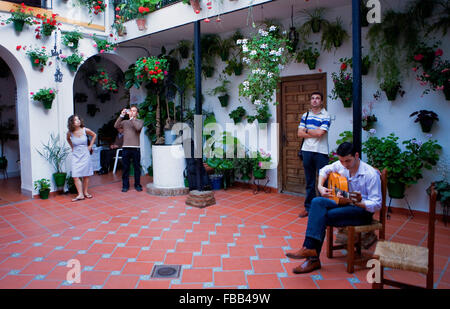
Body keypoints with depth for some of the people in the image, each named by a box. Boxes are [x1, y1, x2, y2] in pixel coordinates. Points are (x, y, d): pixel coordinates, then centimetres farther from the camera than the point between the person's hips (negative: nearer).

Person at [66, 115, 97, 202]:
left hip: (85, 155, 0)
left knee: (86, 175, 5)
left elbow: (94, 135, 11)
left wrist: (90, 146, 7)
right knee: (75, 176, -8)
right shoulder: (70, 133, -4)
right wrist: (72, 147, 10)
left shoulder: (85, 130, -7)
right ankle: (80, 194, -4)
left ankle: (85, 192, 19)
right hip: (75, 156, 0)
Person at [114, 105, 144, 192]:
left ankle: (137, 185, 15)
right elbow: (116, 126, -2)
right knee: (125, 167, 5)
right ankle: (125, 185, 13)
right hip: (125, 148, 2)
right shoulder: (124, 122, 15)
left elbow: (138, 128, -13)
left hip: (136, 148, -2)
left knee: (137, 167, 3)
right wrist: (121, 115, -8)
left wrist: (132, 118, -13)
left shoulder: (140, 122, 8)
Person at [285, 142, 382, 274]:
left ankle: (313, 259, -19)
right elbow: (324, 170, 20)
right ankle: (311, 251, -26)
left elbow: (376, 204, -18)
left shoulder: (371, 174, -18)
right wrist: (320, 186, 3)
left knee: (322, 216, -26)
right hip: (344, 203, 6)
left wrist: (356, 202, -35)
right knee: (317, 201, -23)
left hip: (363, 210, -6)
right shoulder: (340, 165, -1)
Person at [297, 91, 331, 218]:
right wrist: (314, 133, -8)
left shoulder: (325, 116, -2)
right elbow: (300, 133, 3)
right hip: (307, 151, 4)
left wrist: (307, 130, -1)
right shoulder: (305, 115, 12)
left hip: (321, 152, -4)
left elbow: (320, 132, -16)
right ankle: (308, 207, 20)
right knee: (309, 182, 11)